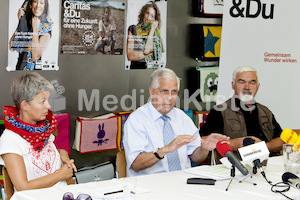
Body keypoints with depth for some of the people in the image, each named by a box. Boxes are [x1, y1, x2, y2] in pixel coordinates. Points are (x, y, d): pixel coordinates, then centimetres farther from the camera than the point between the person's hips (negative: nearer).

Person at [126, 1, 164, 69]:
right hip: (136, 67, -1)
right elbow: (130, 56, -2)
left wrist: (152, 30, -1)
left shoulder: (156, 32, 12)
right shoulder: (133, 29, 6)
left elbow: (147, 50, -6)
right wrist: (150, 53, -1)